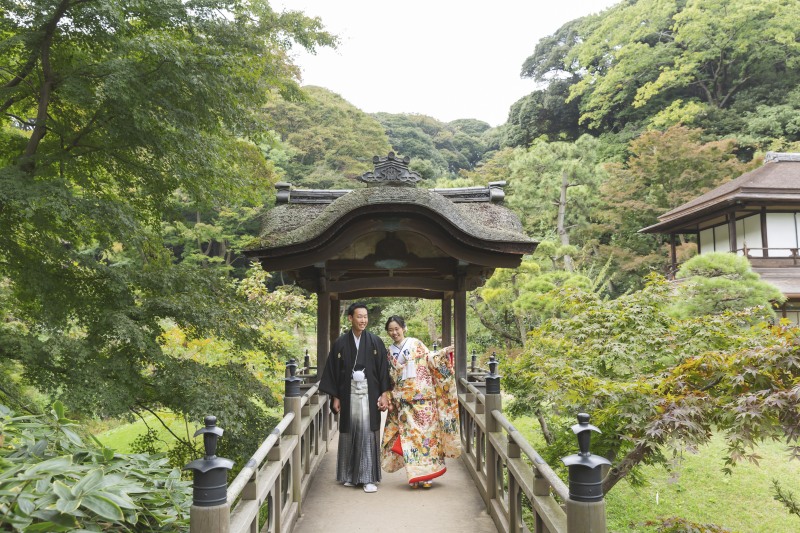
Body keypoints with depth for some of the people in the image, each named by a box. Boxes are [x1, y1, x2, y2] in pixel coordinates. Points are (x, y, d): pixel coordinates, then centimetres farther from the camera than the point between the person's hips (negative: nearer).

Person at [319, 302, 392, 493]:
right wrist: (335, 397, 2)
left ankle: (369, 478, 3)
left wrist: (384, 394, -4)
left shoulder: (375, 342, 2)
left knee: (368, 432, -4)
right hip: (348, 393, 1)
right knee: (349, 433, 6)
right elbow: (333, 371, 5)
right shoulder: (340, 343, 3)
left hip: (369, 393, -1)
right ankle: (349, 475, 20)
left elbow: (383, 369, 2)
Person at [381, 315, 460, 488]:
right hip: (403, 399, 3)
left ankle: (426, 474, 5)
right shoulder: (390, 351, 13)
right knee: (408, 434, -1)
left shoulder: (415, 344, 3)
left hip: (422, 397, -3)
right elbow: (390, 377, 17)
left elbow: (430, 359, -1)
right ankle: (415, 475, 7)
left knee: (425, 431, -3)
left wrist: (444, 353, -16)